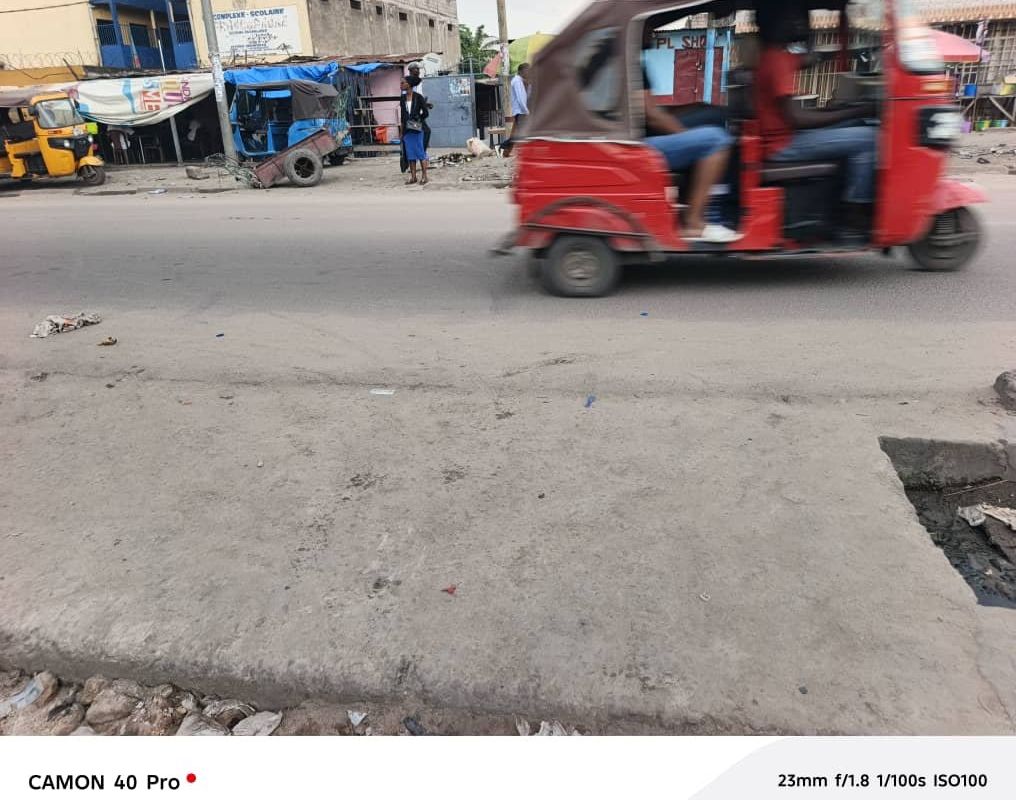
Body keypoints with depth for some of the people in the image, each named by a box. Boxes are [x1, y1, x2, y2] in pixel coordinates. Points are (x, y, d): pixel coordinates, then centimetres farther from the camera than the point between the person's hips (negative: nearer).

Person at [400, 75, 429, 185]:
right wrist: (402, 130, 12)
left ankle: (425, 177, 2)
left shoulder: (418, 97, -6)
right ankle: (413, 177, 12)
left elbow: (425, 112, -4)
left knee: (420, 152, -2)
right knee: (410, 154, 6)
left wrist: (417, 121, 2)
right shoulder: (403, 98, 9)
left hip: (416, 129, -5)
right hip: (407, 129, 5)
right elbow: (403, 115, 14)